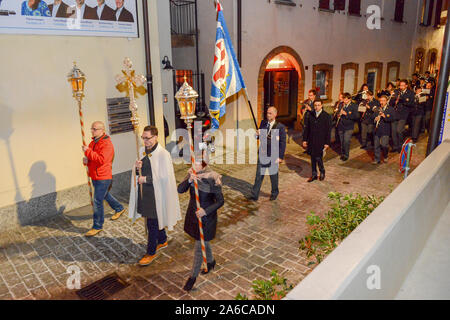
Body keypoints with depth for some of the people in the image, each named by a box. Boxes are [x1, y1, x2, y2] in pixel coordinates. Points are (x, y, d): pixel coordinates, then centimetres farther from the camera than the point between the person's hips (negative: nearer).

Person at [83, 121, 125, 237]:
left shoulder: (107, 144, -19)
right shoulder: (93, 142, 11)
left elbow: (101, 159, -30)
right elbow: (91, 157, 19)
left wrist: (88, 151, -26)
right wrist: (86, 159, -4)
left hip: (103, 177, -10)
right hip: (94, 176, 10)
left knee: (97, 201, -6)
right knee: (105, 195, 25)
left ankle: (97, 226, 7)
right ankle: (119, 208, 47)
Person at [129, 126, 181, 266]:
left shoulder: (163, 154, -18)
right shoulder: (142, 151, 5)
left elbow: (165, 177, -19)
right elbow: (137, 173, 12)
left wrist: (146, 179, -19)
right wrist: (137, 168, -11)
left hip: (156, 194, -7)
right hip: (143, 191, 7)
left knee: (152, 223, 1)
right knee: (155, 219, 22)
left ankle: (151, 252, 16)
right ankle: (162, 241, 43)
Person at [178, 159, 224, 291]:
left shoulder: (212, 179, -23)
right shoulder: (191, 174, -7)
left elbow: (220, 201, -16)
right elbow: (180, 190, -13)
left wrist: (206, 211, -26)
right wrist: (189, 180, -30)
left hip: (206, 216, -6)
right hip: (193, 213, 6)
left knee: (199, 246, 6)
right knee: (203, 241, 25)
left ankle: (193, 276, 25)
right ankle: (211, 261, 51)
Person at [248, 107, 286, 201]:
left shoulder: (280, 127, -8)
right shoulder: (263, 123, 5)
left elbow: (283, 143, -7)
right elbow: (259, 137, 14)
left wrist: (281, 157, -10)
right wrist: (258, 135, -11)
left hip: (273, 155, -3)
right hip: (262, 154, 3)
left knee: (273, 175, 12)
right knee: (259, 174, 6)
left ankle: (274, 193, 33)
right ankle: (254, 195, 13)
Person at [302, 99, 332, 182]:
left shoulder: (326, 116, -4)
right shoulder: (311, 116, 7)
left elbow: (328, 131, -4)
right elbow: (307, 128, 11)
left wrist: (327, 143, -8)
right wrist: (305, 139, 7)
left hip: (320, 142, -4)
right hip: (311, 141, 4)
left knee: (318, 158, -6)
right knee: (313, 158, 9)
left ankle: (322, 172, 20)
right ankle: (314, 174, 22)